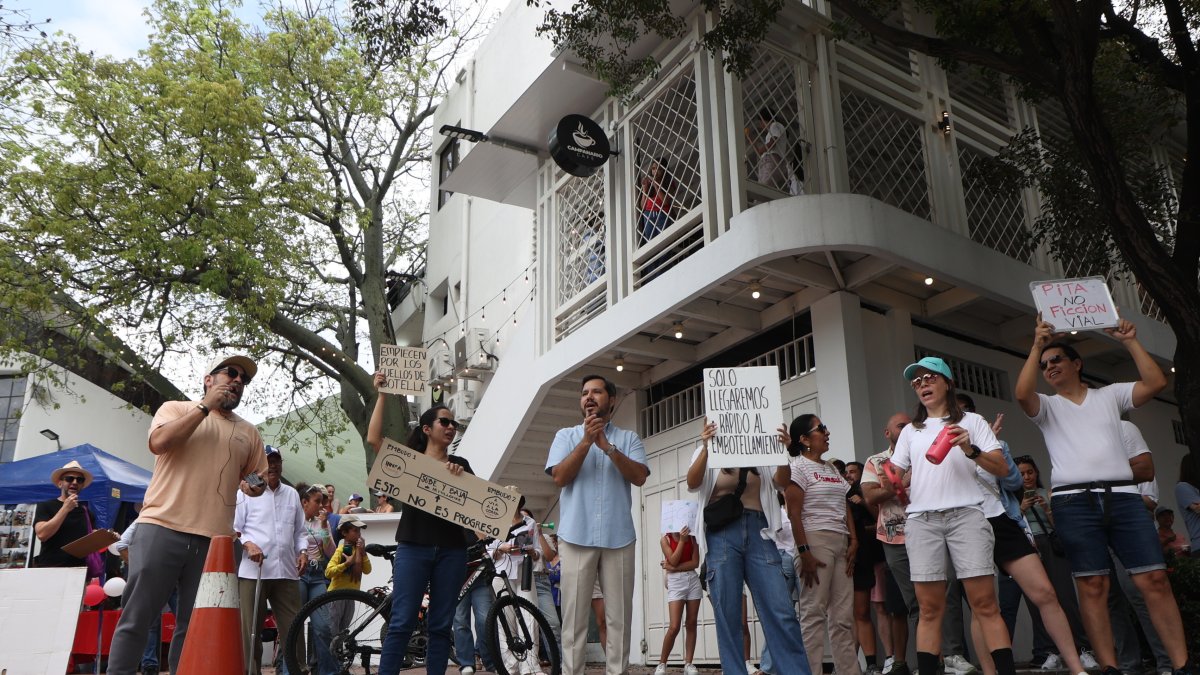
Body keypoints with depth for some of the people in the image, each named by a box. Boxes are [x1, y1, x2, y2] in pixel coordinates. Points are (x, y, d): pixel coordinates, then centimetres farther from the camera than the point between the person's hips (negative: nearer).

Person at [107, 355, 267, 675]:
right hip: (162, 528, -3)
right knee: (136, 619, -2)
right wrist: (205, 405, -8)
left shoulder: (249, 432, 18)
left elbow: (259, 478, 23)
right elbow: (159, 442, -11)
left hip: (214, 539, 3)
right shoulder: (176, 408, 9)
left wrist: (255, 486, 0)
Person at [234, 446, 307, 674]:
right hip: (253, 571, -3)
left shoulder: (292, 494, 18)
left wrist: (302, 551, 5)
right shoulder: (246, 493, 6)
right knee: (250, 631, 0)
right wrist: (248, 544, -15)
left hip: (286, 572, 3)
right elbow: (233, 529, 3)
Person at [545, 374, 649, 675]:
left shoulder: (628, 438, 12)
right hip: (576, 536, 0)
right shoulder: (566, 435, 12)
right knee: (574, 616, 0)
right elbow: (559, 477, -2)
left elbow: (640, 477, -4)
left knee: (619, 616, 3)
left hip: (619, 537, 1)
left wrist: (607, 446, -13)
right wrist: (586, 441, -10)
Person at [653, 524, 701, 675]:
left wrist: (674, 568, -12)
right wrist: (682, 540, -17)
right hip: (675, 582, -3)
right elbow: (673, 561, -12)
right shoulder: (665, 539, -1)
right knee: (674, 627, -11)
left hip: (693, 580, 3)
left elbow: (695, 562, -4)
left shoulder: (692, 537, 4)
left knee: (691, 624, 2)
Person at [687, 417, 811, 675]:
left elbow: (782, 481, 1)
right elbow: (692, 483, -9)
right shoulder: (708, 452, 10)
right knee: (727, 616, -2)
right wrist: (705, 448, -25)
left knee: (781, 612, -4)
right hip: (722, 534, -1)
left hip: (758, 531, 2)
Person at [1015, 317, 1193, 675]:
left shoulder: (1109, 395, 19)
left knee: (1155, 579, -4)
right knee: (1093, 586, -5)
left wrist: (1130, 341, 4)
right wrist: (1036, 346, -9)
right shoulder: (1047, 407, 13)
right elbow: (1021, 393, -9)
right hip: (1074, 502, -1)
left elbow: (1156, 382, 6)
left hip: (1123, 496, 1)